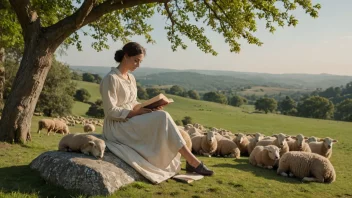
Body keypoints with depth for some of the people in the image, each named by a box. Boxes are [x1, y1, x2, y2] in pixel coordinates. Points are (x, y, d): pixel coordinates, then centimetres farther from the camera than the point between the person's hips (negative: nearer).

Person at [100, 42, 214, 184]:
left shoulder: (131, 78, 13)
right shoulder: (111, 79, -14)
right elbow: (111, 111, -17)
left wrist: (148, 108, -4)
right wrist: (138, 112, -20)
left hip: (130, 122, 9)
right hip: (117, 127, -9)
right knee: (162, 117, -23)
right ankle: (192, 161, -19)